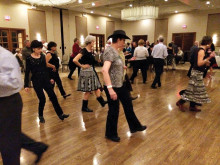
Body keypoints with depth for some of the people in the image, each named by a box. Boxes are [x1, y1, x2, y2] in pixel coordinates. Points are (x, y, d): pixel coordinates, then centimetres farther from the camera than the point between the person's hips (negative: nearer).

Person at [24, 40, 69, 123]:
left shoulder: (43, 56, 5)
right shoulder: (29, 59, -7)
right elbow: (27, 72, -5)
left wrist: (50, 78, 17)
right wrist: (26, 85, -8)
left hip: (45, 79, 4)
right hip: (36, 81, -4)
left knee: (53, 97, 2)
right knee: (42, 99, -2)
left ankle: (60, 114, 10)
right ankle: (41, 116, 22)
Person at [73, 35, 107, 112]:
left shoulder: (90, 50, 7)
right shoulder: (84, 50, -17)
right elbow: (75, 60, -27)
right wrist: (82, 66, -17)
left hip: (92, 71, 8)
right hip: (86, 72, -8)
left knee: (96, 88, 15)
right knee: (88, 91, 2)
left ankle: (102, 101, 29)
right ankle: (84, 107, 16)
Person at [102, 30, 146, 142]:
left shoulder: (115, 51, 8)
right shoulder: (110, 51, -21)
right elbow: (104, 70, -34)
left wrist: (122, 67, 24)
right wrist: (110, 88, -38)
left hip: (120, 85, 10)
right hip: (112, 86, -10)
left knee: (128, 105, 20)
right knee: (114, 110, 5)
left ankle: (134, 126, 41)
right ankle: (111, 134, 28)